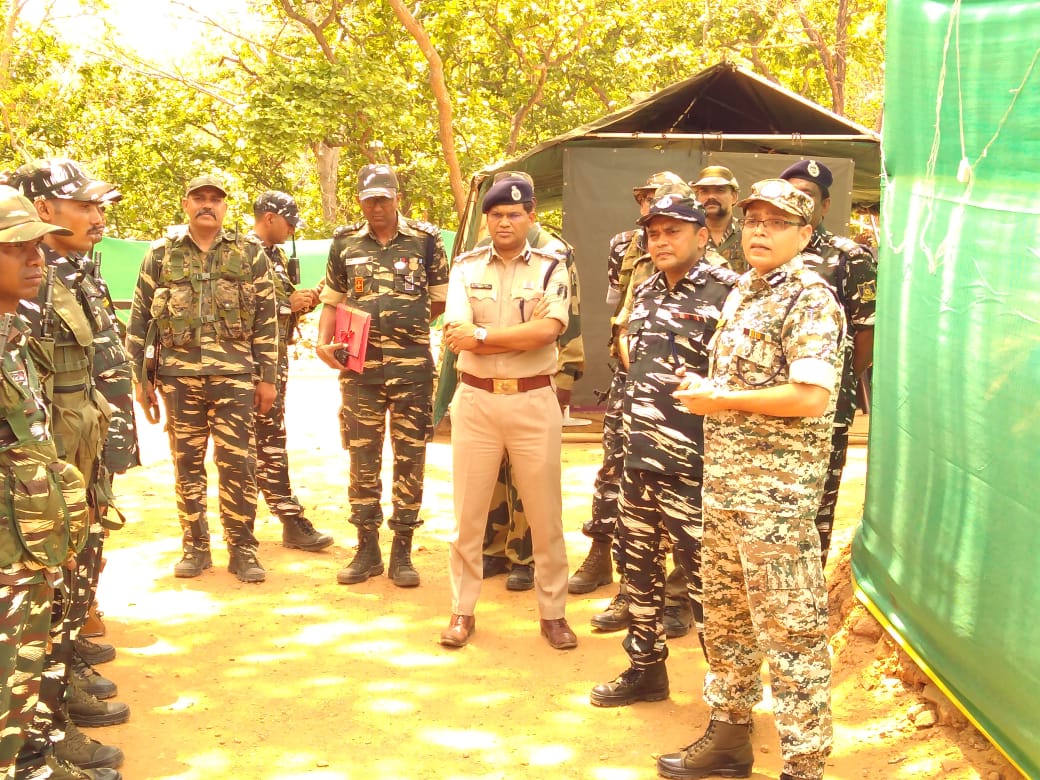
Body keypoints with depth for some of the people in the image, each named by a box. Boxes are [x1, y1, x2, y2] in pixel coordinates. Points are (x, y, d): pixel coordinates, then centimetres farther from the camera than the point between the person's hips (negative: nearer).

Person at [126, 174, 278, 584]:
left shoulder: (249, 255, 6)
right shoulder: (161, 254, 7)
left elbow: (266, 320, 6)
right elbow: (140, 319, 8)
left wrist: (268, 377, 2)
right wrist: (141, 378, 5)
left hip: (234, 375, -1)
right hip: (178, 376, 1)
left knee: (238, 463, -2)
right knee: (186, 463, 7)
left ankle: (242, 548, 8)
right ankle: (195, 546, 18)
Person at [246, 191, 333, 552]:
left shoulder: (277, 256, 19)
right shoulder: (244, 253, -12)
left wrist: (303, 303, 4)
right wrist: (289, 304, -18)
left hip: (278, 356, 10)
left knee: (263, 441, 12)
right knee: (270, 441, -8)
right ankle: (292, 522, -7)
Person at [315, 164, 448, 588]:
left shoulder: (425, 239, 1)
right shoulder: (345, 243, 7)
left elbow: (441, 299, 9)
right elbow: (332, 300, 13)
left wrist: (406, 324, 1)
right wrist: (323, 342, -2)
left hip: (412, 366, -2)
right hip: (360, 366, 2)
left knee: (410, 456, 3)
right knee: (362, 457, 7)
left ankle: (402, 551, 13)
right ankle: (366, 549, 19)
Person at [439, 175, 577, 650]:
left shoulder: (551, 268, 1)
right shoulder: (466, 268, 4)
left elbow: (548, 329, -16)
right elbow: (456, 336, -11)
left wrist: (482, 335, -16)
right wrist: (523, 336, -14)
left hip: (533, 401, -1)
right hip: (475, 399, 1)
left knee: (545, 513, 6)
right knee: (467, 512, 8)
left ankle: (553, 612, 19)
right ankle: (463, 610, 20)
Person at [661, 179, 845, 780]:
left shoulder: (810, 298, -14)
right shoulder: (744, 291, 14)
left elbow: (811, 395, -24)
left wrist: (720, 399, -17)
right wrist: (702, 389, 6)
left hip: (778, 492, -10)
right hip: (724, 483, 10)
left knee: (790, 631, -2)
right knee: (726, 617, 19)